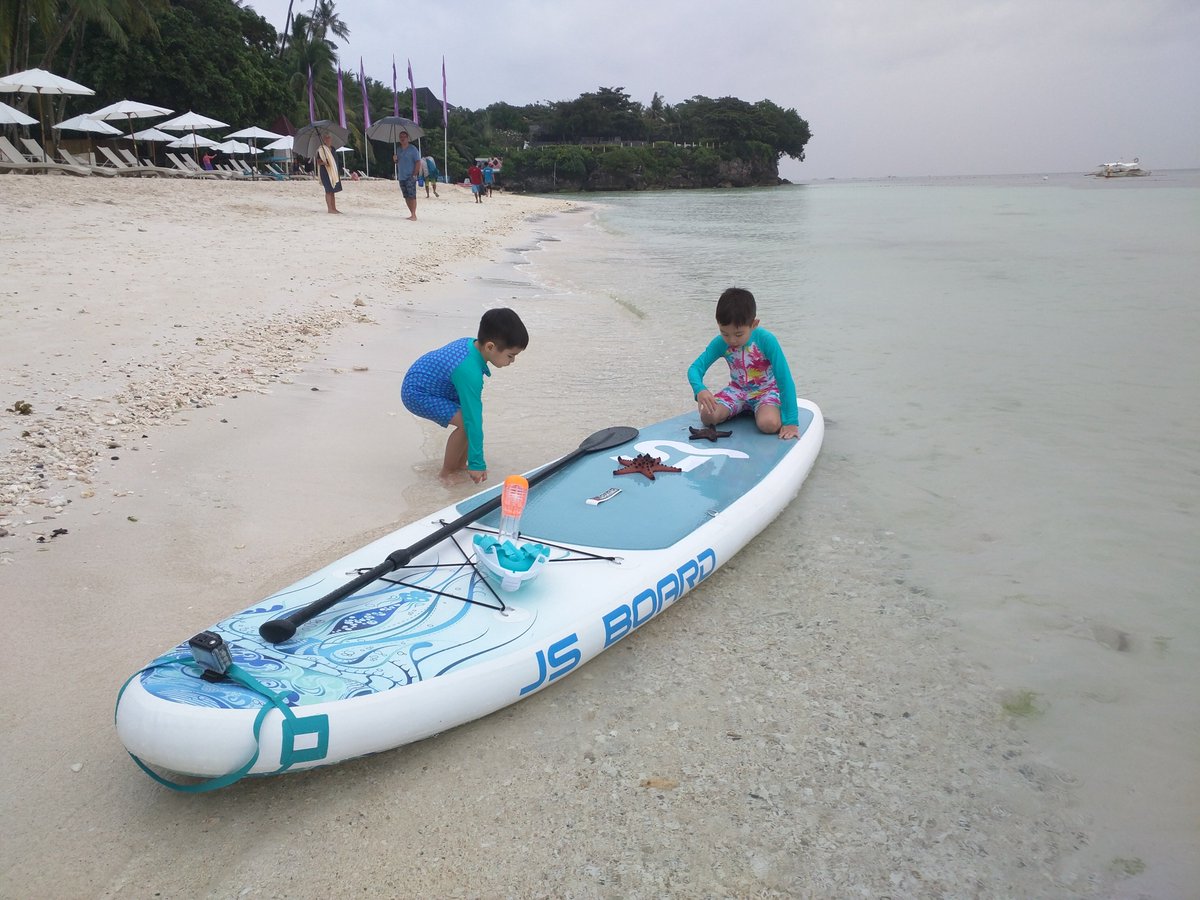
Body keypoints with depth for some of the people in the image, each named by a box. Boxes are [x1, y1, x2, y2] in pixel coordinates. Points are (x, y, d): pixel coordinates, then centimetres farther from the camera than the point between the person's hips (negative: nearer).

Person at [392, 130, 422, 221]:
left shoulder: (412, 149, -4)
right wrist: (395, 159, 1)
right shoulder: (399, 150, 16)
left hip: (410, 177, -7)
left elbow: (418, 162, -10)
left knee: (412, 196, -10)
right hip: (401, 177, 7)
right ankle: (412, 214, 13)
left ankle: (414, 215, -12)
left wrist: (414, 175, -16)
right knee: (406, 197, 7)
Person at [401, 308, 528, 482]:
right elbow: (473, 420, -31)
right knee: (466, 422, -19)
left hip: (420, 379, 10)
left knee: (472, 412, 5)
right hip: (417, 394, -10)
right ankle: (448, 472, -2)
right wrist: (476, 463, -25)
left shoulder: (470, 343, -8)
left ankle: (460, 464, 15)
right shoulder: (470, 373, -34)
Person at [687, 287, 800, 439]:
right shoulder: (720, 343, -16)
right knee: (707, 416, -20)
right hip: (737, 390, 4)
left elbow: (785, 380, -27)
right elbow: (695, 368, -17)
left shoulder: (766, 340, -27)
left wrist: (791, 422, -31)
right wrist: (700, 390, -42)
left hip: (766, 391, -3)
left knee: (769, 424, -33)